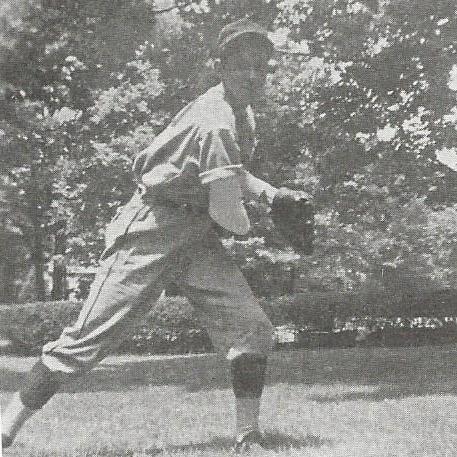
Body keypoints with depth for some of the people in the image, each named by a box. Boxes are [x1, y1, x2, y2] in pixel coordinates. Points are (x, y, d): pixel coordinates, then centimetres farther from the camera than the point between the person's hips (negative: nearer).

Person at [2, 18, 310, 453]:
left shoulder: (242, 112, 8)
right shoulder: (216, 121, -22)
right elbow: (226, 211, -26)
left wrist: (267, 191, 7)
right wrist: (248, 224, -3)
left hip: (195, 238, 9)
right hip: (149, 232, -8)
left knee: (252, 330, -3)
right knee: (88, 339, -8)